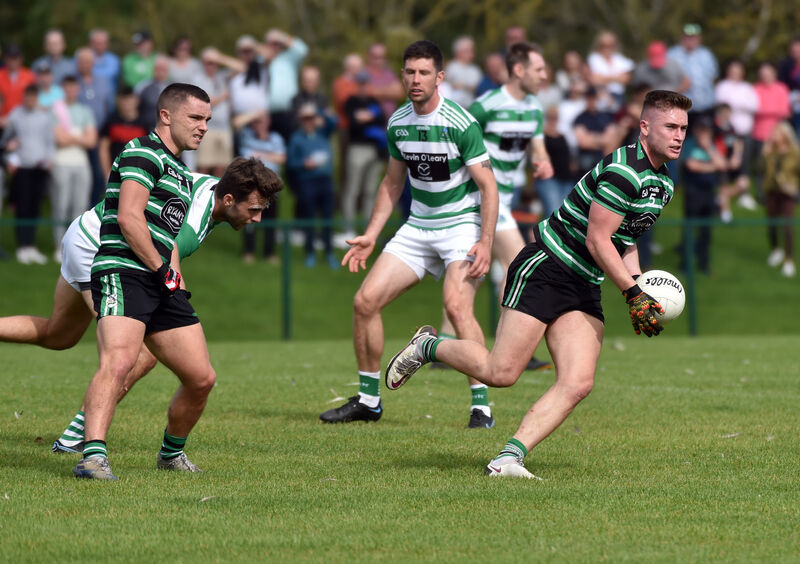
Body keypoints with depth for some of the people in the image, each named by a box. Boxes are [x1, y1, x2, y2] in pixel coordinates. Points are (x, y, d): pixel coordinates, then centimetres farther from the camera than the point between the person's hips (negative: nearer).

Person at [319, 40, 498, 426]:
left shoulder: (461, 124, -16)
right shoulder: (397, 123, 3)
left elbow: (488, 186, -15)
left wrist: (485, 244, -24)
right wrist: (370, 235, 12)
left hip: (461, 225, -6)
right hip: (417, 226, 6)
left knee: (457, 307, -28)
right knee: (366, 300, -2)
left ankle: (481, 404, -22)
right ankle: (368, 400, 12)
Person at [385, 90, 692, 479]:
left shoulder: (663, 184, 12)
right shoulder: (622, 170, -18)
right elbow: (597, 240, -20)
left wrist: (639, 289, 11)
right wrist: (634, 294, -17)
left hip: (585, 288, 9)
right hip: (544, 270, -9)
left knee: (578, 383, -11)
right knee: (500, 372, -11)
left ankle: (509, 458, -13)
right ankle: (428, 347, 15)